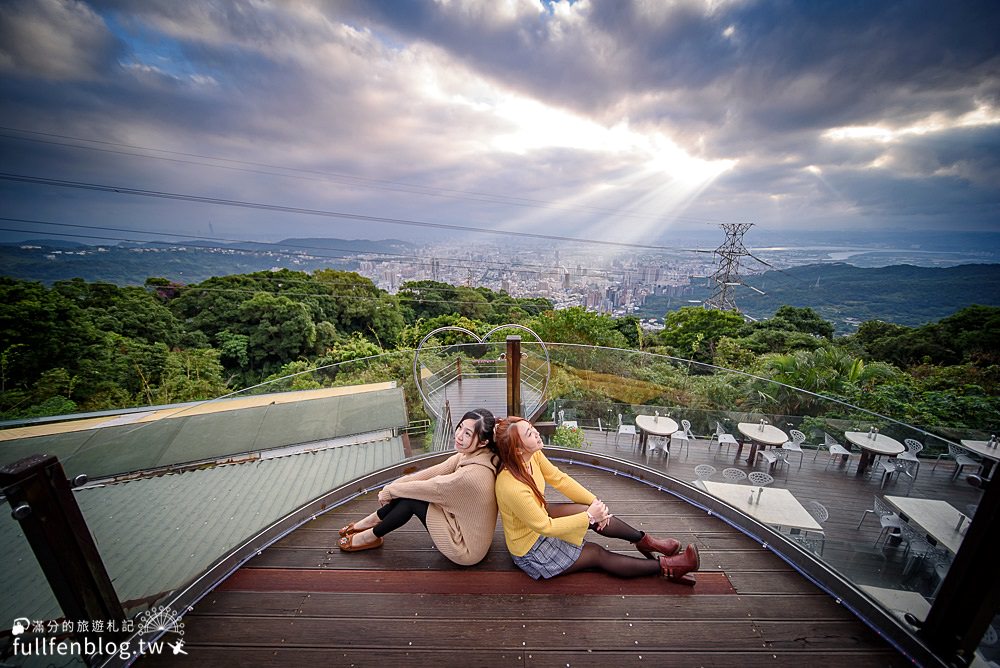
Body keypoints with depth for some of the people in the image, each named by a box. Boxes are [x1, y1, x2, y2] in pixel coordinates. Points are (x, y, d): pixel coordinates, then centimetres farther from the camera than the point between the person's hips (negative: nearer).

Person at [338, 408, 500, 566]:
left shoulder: (472, 475, -35)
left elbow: (429, 487, -22)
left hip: (467, 549, -7)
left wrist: (390, 490, -7)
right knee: (409, 491, -1)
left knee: (411, 499, -9)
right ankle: (372, 521, 20)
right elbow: (433, 472, -7)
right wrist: (392, 487, -10)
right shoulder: (471, 454, -11)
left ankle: (371, 536, 15)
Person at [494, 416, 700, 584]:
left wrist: (595, 502, -11)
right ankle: (665, 567, 14)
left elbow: (559, 478, -4)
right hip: (530, 549, -5)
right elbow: (545, 528, -27)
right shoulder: (514, 488, -39)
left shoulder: (533, 455, -18)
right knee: (597, 554, -1)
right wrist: (589, 517, -20)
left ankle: (645, 541, 15)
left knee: (592, 511, -9)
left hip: (541, 515, 6)